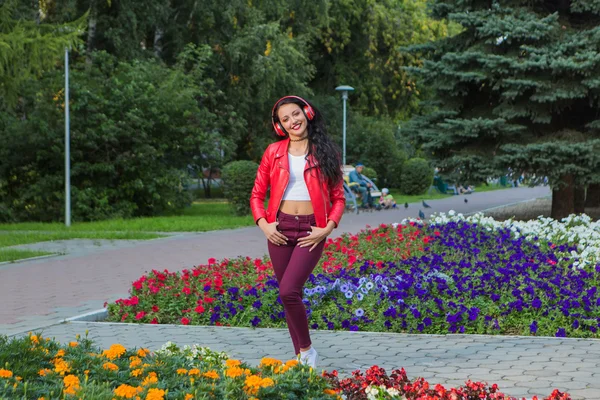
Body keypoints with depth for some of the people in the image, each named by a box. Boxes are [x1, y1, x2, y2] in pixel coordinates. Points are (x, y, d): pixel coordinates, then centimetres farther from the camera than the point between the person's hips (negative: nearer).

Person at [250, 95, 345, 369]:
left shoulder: (325, 152, 3)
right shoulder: (274, 152, 7)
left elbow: (338, 198, 5)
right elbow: (257, 195, 11)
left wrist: (327, 228, -8)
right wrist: (263, 224, -5)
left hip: (311, 231, -3)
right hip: (280, 230, 3)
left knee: (288, 291, -18)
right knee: (289, 295, 7)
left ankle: (306, 350, 0)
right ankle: (301, 356, 19)